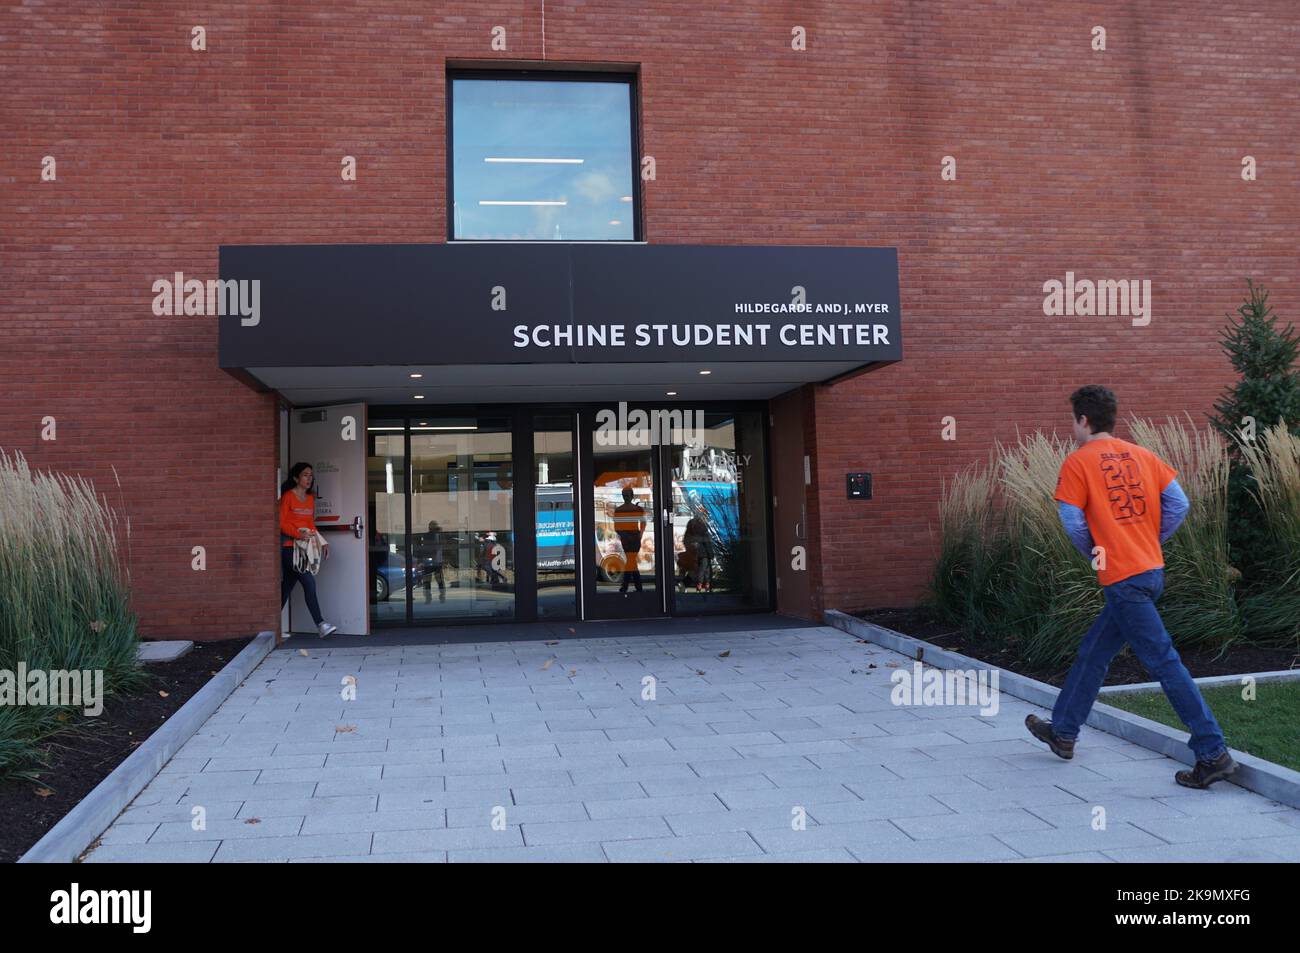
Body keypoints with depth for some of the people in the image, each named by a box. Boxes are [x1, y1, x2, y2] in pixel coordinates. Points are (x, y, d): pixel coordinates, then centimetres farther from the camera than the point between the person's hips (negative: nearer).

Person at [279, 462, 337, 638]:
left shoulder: (310, 498, 16)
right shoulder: (288, 496, -5)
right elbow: (281, 522, -10)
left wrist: (321, 542, 7)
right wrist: (299, 534, -22)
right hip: (289, 546, -7)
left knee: (287, 586, 8)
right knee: (309, 582, -14)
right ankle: (320, 624, -16)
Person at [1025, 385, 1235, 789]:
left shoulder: (1077, 462, -8)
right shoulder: (1141, 455, 10)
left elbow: (1072, 523, -10)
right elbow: (1179, 504, 5)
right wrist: (1150, 541, 14)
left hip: (1121, 578, -8)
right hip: (1153, 570, 8)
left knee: (1163, 660, -5)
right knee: (1092, 653, 18)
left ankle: (1213, 753, -4)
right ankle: (1063, 731, 29)